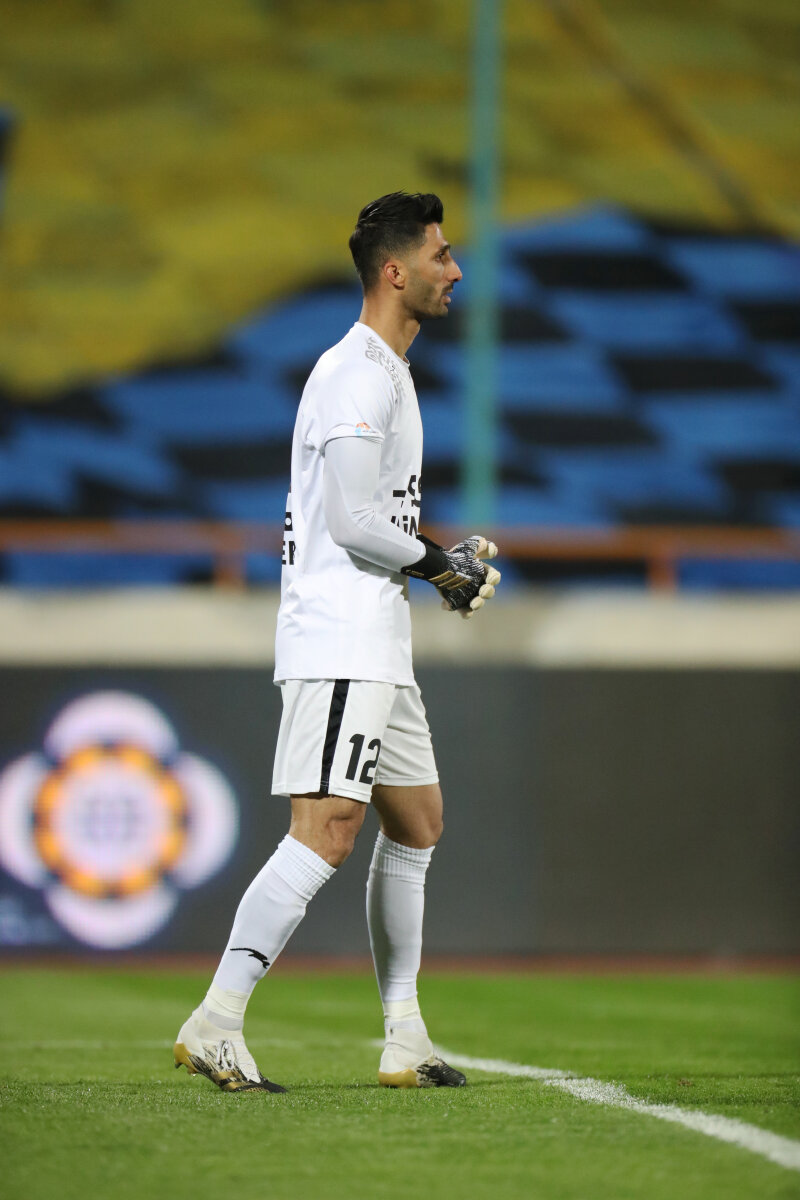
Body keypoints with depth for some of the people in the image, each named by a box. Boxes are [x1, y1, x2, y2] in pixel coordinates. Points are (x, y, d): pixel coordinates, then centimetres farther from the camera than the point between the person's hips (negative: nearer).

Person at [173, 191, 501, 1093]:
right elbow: (353, 522, -20)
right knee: (327, 832, -18)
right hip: (339, 638, -11)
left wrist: (445, 561, 13)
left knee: (417, 822, 15)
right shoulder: (361, 375, -14)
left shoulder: (383, 372, 20)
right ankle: (215, 1024, -19)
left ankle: (404, 1040, 19)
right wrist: (440, 565, -7)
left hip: (376, 644, 11)